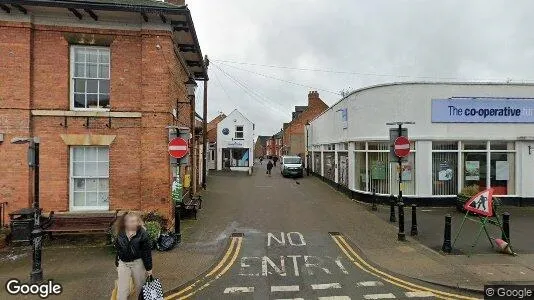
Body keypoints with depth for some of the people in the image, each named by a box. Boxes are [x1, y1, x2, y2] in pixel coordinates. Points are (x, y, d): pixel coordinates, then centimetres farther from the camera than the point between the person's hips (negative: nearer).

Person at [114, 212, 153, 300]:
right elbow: (118, 250, 8)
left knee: (139, 287, 14)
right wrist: (117, 264, 14)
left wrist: (149, 268, -7)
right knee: (122, 290, 3)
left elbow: (147, 252, -11)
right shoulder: (120, 234, -4)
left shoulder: (143, 234, -15)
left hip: (138, 263, -2)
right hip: (123, 264, 2)